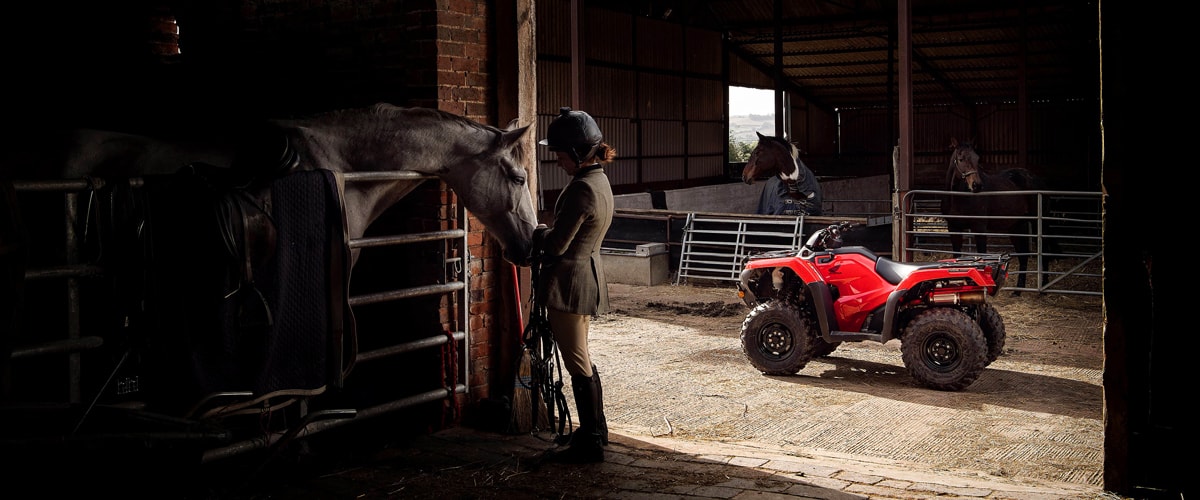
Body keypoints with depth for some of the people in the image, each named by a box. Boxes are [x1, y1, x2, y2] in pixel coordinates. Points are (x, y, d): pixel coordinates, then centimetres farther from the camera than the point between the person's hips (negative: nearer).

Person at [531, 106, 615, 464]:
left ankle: (590, 444, 6)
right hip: (588, 275, 10)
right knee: (582, 361, 21)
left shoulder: (581, 189, -22)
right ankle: (595, 430, 33)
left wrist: (535, 233, -1)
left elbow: (557, 243, -21)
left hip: (570, 281, -10)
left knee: (578, 364, -2)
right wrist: (541, 239, 7)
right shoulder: (599, 181, 10)